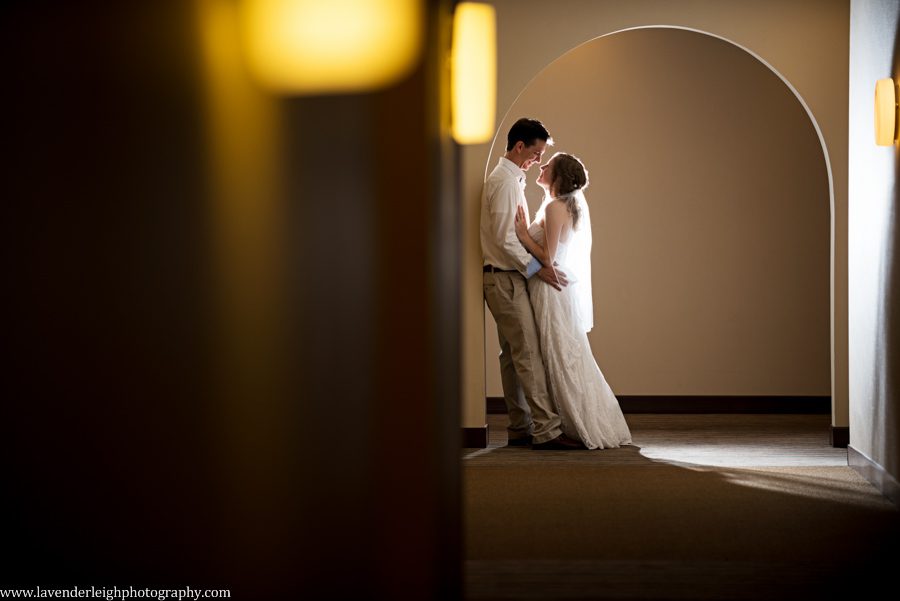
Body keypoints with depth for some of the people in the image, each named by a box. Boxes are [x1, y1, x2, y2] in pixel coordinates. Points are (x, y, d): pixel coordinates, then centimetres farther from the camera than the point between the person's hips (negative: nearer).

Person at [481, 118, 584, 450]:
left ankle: (520, 429, 15)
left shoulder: (511, 179, 17)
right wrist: (537, 267, -19)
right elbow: (504, 238, -21)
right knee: (529, 354, -13)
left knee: (513, 355, 11)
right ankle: (546, 430, -15)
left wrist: (534, 265, 17)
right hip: (506, 279, -11)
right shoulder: (505, 182, -15)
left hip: (509, 277, 11)